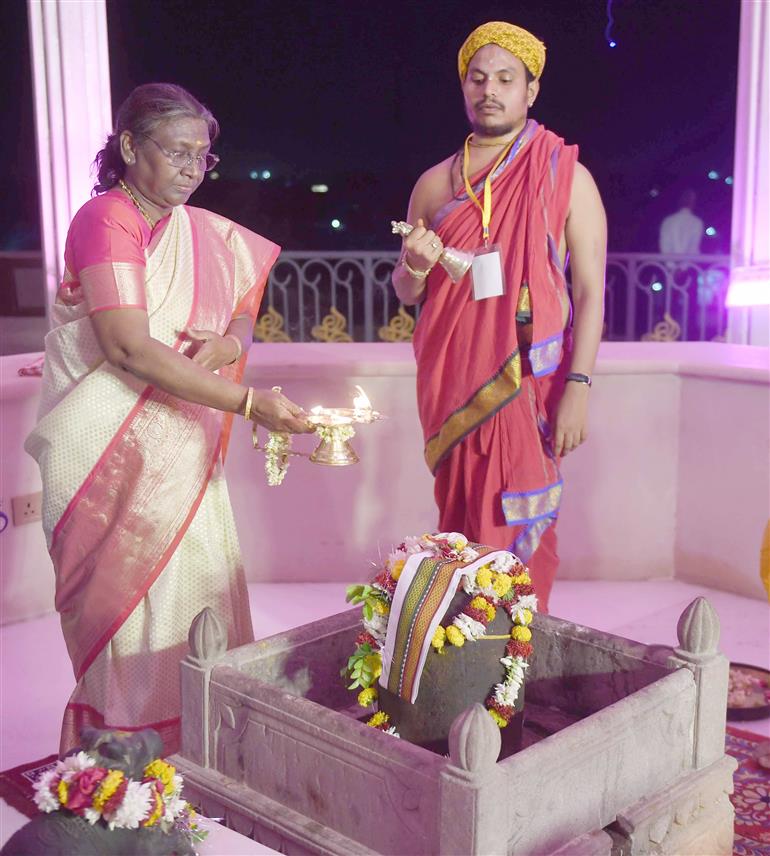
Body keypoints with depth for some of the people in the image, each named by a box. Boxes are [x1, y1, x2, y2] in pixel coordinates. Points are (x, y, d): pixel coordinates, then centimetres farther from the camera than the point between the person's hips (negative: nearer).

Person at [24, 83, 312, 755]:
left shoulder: (205, 232, 11)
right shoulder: (105, 219, -11)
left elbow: (245, 313, 20)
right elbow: (129, 349, -22)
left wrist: (228, 344, -7)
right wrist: (249, 403, -25)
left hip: (184, 445, 7)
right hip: (114, 453, -6)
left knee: (203, 589, 8)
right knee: (134, 603, -1)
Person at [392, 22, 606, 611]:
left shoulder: (566, 177, 2)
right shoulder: (435, 183, 12)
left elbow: (591, 290, -3)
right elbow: (405, 293, 16)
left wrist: (578, 387, -13)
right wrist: (415, 266, -8)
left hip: (530, 380, -3)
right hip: (451, 380, 3)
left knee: (521, 519, -1)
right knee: (459, 517, 6)